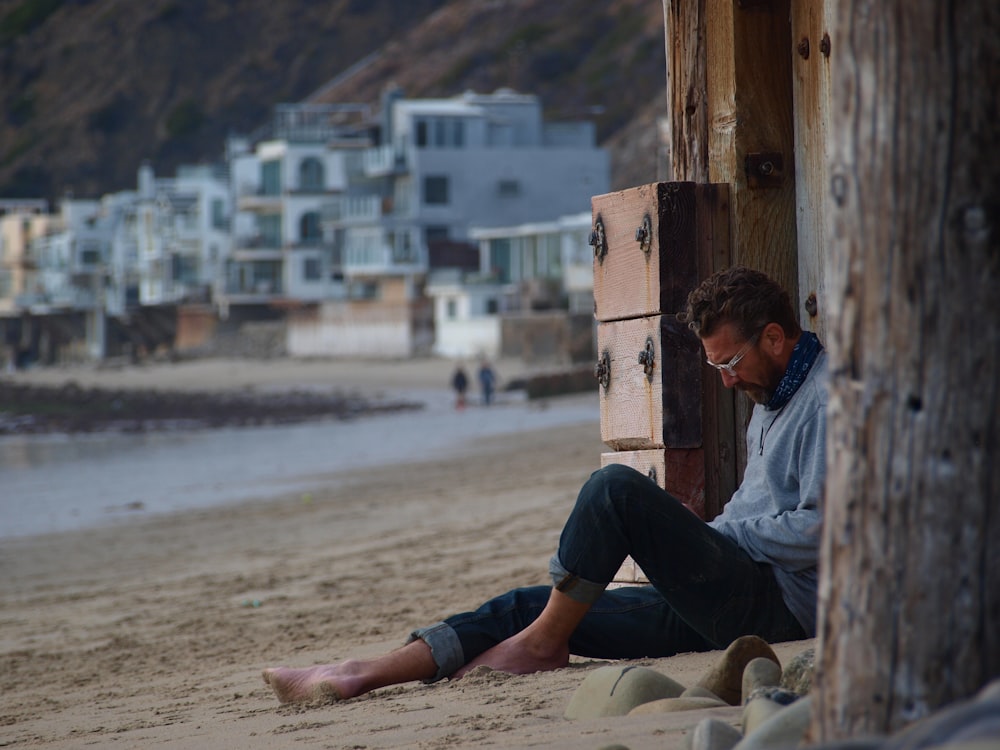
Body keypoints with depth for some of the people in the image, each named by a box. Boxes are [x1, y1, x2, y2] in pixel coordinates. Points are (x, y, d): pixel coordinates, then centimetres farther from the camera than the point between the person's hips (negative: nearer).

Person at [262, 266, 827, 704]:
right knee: (528, 606, 1)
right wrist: (692, 541, 9)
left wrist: (717, 535, -8)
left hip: (782, 600, -10)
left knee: (617, 486, -24)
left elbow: (819, 530, -19)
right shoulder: (771, 399, 24)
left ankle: (543, 643, -10)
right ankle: (360, 676, -7)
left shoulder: (831, 396, -9)